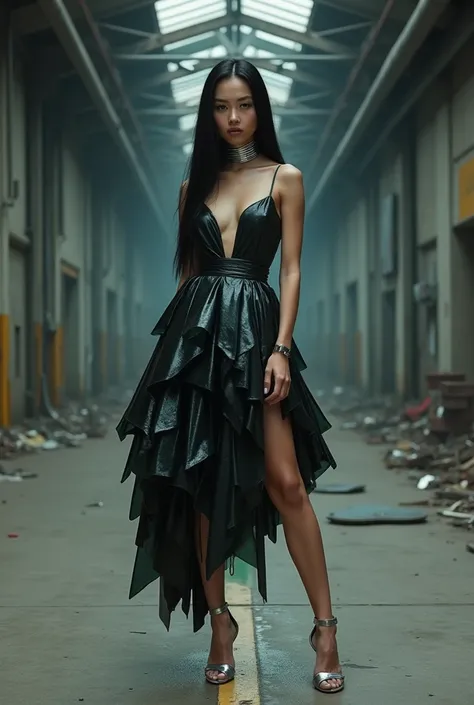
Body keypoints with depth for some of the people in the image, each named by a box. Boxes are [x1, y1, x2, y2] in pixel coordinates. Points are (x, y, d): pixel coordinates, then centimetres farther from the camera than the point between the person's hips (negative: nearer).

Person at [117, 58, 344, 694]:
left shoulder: (284, 178, 5)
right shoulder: (195, 184, 14)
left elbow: (291, 270, -1)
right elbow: (187, 270, 16)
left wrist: (281, 348, -11)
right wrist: (179, 340, 12)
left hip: (256, 331, -3)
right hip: (195, 332, 3)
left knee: (285, 481, -10)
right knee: (202, 482, 2)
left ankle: (325, 628, -2)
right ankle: (220, 623, 12)